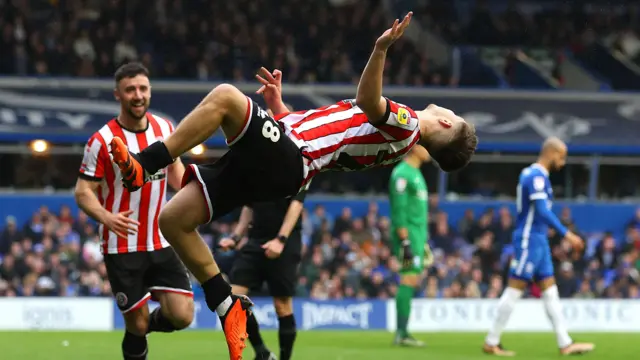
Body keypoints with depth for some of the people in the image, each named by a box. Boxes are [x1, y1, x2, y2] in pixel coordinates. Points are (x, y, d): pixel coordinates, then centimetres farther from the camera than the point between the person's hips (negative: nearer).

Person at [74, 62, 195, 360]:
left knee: (182, 316, -7)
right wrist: (106, 217, -30)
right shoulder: (102, 140, -12)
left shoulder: (165, 129, 2)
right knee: (136, 325, -4)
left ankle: (146, 323, 26)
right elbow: (83, 191, -11)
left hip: (162, 243, 4)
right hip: (122, 248, -4)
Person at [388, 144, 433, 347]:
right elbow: (399, 211, -17)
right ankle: (402, 333, -13)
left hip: (418, 237, 10)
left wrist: (423, 242, 23)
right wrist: (405, 242, -22)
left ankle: (402, 332, 9)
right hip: (408, 235, -10)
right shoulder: (402, 174, -11)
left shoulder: (416, 174, 19)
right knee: (409, 280, -13)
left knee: (412, 282, 8)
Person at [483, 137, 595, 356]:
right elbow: (543, 211, -26)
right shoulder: (537, 176, -16)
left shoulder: (532, 174, 15)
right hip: (529, 241, -10)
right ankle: (491, 342, 0)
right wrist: (566, 234, -27)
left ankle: (565, 344, 8)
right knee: (515, 289, -5)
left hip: (538, 241, 10)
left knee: (550, 291, 8)